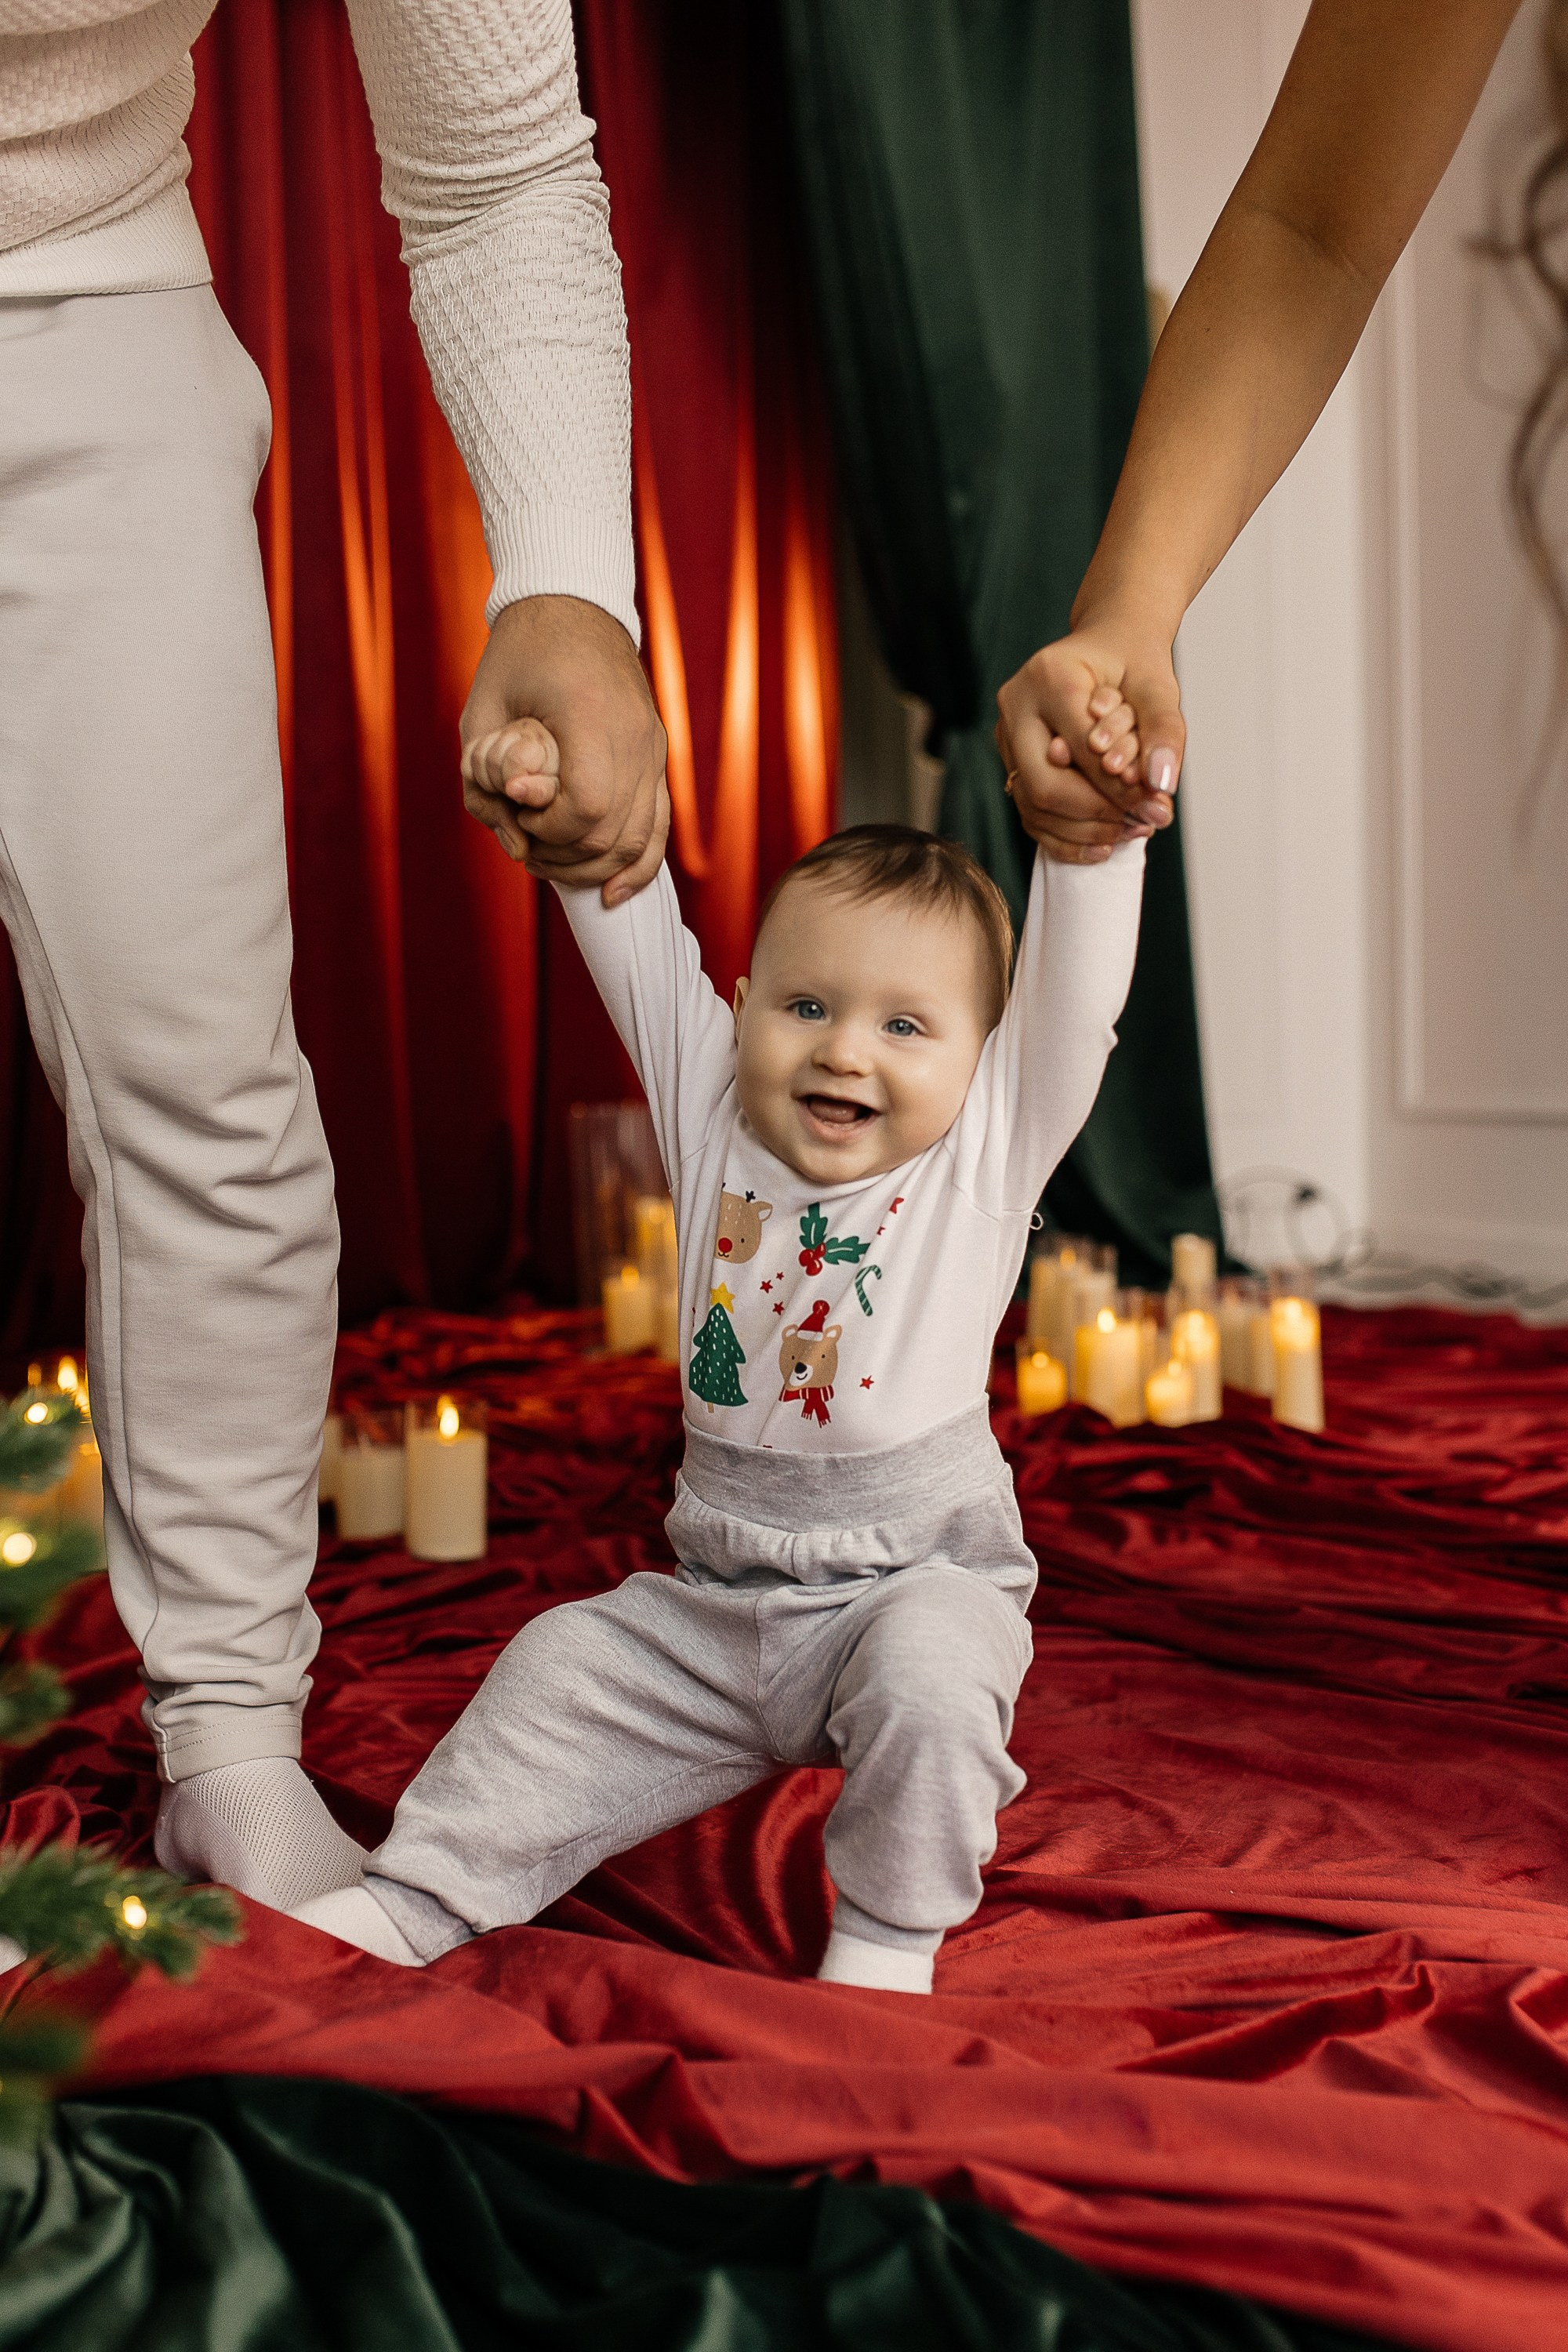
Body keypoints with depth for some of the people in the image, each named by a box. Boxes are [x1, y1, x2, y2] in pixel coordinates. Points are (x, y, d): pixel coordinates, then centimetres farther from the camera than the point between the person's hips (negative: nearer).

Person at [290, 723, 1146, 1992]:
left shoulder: (987, 1151, -6)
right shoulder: (713, 1121, 2)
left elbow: (1075, 995, -16)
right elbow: (640, 944, -1)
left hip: (917, 1569, -3)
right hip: (717, 1600, 4)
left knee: (927, 1674, -31)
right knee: (562, 1672, 1)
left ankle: (890, 1938, -8)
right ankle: (415, 1897, 19)